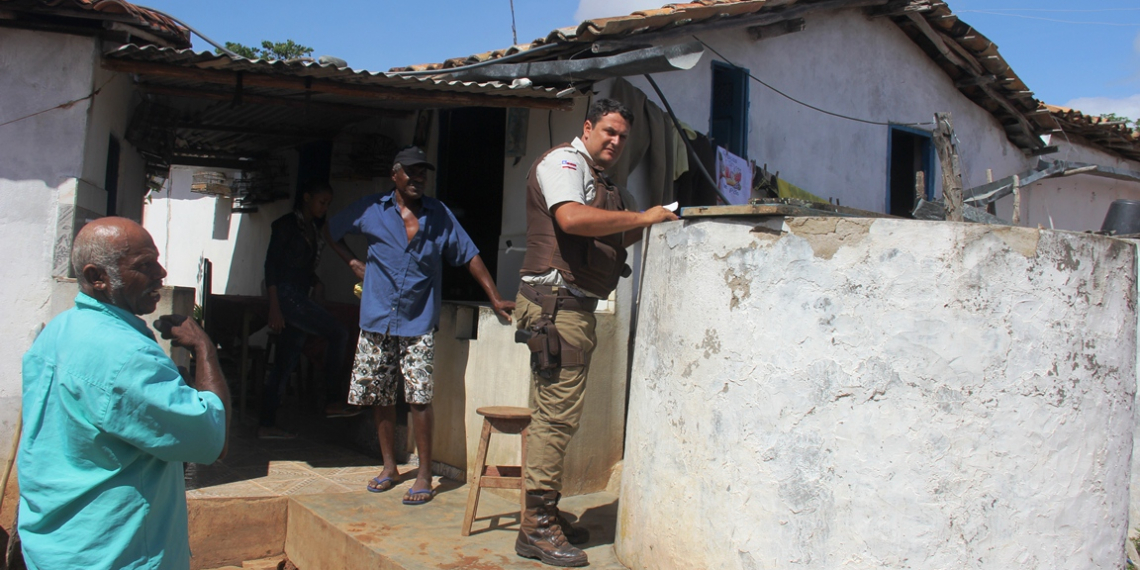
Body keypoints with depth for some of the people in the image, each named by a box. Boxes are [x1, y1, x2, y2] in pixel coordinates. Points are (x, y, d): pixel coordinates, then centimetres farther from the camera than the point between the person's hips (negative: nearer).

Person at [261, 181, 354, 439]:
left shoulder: (314, 228, 16)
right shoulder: (286, 224, -6)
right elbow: (271, 265, -11)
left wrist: (316, 282, 5)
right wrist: (274, 308, -16)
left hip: (301, 297, 8)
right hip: (286, 295, -8)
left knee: (286, 362, 6)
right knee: (337, 333, -16)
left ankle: (267, 424, 10)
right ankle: (333, 400, -12)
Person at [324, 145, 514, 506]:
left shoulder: (439, 215, 3)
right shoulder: (371, 210, 4)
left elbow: (469, 256, 4)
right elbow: (330, 231, 20)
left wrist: (495, 299, -2)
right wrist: (353, 263, 9)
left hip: (418, 324, -2)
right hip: (377, 321, 2)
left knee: (419, 398, -8)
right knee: (379, 398, 8)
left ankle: (424, 475, 1)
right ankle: (389, 467, 24)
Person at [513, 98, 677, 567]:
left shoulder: (597, 179, 25)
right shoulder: (563, 161, -5)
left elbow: (612, 239, 28)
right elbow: (571, 218, -24)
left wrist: (650, 223, 10)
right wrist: (641, 217, -17)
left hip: (576, 307, 10)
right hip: (556, 302, -10)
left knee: (555, 414, 12)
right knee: (557, 414, -10)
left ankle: (546, 515, 20)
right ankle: (536, 528, -4)